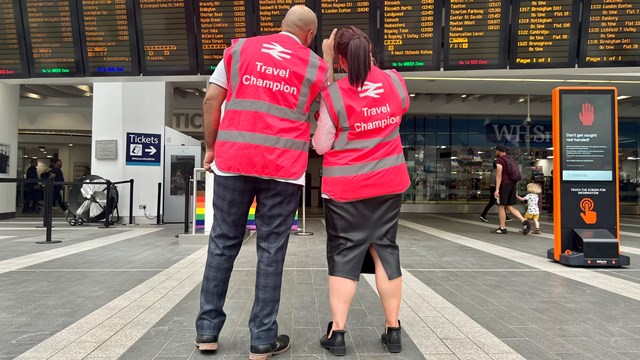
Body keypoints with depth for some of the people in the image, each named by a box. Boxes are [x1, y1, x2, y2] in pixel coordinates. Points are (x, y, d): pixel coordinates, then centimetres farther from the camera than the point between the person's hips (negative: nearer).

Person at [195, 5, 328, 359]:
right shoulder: (316, 66, 9)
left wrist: (211, 147, 13)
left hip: (233, 160, 2)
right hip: (284, 167, -1)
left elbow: (211, 99, 6)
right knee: (271, 250, 4)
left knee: (223, 243, 12)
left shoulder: (239, 48, 12)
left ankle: (207, 329, 19)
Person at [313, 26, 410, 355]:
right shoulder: (395, 81, -1)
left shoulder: (333, 94, -12)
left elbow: (321, 146, -5)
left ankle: (337, 333, 6)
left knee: (344, 253, 5)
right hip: (389, 182, 4)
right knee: (385, 248, 11)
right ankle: (393, 330, 18)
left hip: (345, 187, -3)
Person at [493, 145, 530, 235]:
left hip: (504, 184, -8)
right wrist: (515, 188, 22)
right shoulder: (511, 160, 18)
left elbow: (499, 175, -16)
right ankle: (524, 221, -7)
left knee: (501, 206, 1)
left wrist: (497, 189, -18)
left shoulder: (499, 160, -8)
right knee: (510, 207, 10)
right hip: (513, 185, 8)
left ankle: (502, 228, 5)